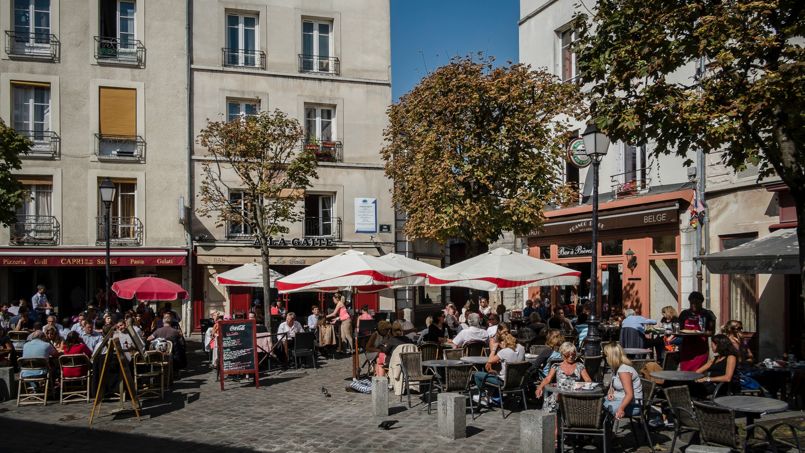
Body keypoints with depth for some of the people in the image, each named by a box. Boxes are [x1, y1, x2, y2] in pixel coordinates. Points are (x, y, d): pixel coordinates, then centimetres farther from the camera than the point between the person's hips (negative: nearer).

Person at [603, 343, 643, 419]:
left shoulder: (623, 371, -20)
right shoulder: (616, 368, 10)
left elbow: (630, 394, -28)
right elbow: (613, 386, 24)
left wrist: (621, 409, -42)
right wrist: (610, 393, 1)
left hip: (632, 405, -10)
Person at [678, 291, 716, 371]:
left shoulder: (707, 314, 1)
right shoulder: (684, 314, 11)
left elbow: (711, 332, 0)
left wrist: (702, 333, -19)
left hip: (700, 349, -3)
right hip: (686, 348, 3)